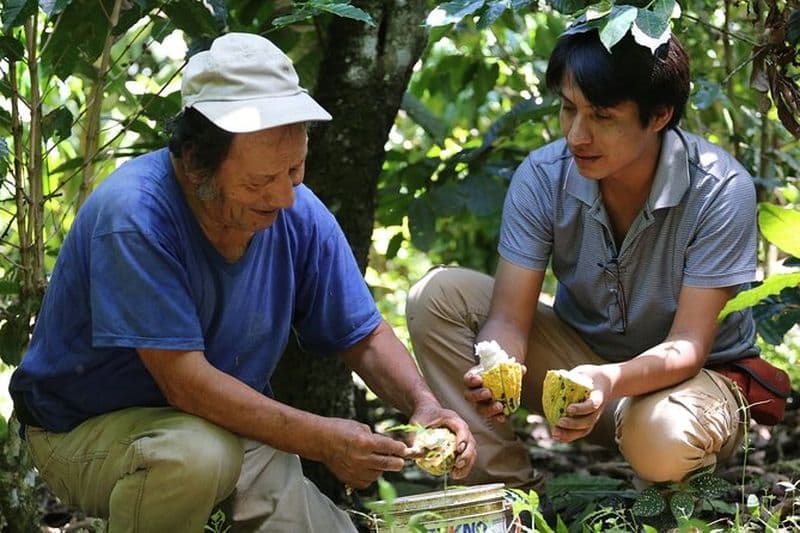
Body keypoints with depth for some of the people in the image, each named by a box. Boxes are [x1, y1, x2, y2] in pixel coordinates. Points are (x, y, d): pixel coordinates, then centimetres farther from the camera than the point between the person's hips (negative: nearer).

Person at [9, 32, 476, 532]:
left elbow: (366, 339, 1)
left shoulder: (300, 214, -10)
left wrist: (425, 404, -19)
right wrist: (322, 439, -32)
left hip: (235, 428, 6)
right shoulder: (132, 215, -28)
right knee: (197, 453, -36)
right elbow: (185, 382, -30)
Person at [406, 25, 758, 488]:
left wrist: (608, 381, -45)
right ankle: (505, 485, -12)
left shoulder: (721, 190, -24)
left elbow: (688, 347, -25)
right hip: (580, 354, 4)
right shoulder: (541, 177, -15)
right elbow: (508, 319, -16)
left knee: (662, 437, -40)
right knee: (437, 295, -16)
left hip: (692, 377, -4)